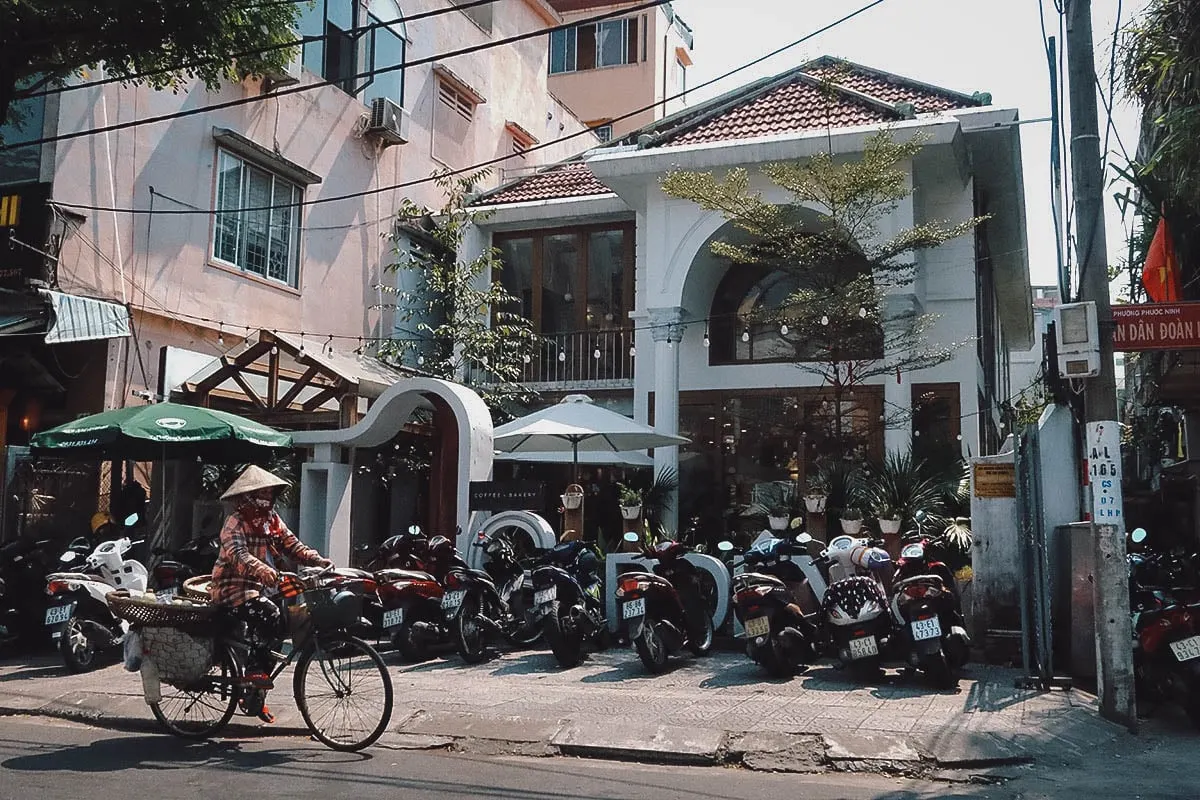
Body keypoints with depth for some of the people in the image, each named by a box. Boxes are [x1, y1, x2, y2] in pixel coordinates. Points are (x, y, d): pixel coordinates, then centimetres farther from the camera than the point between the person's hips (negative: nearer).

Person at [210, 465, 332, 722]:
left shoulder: (272, 520, 9)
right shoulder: (236, 522, -15)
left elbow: (292, 544, 3)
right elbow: (236, 552, -33)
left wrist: (318, 560, -15)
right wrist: (260, 569, -52)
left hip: (257, 587, 8)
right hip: (233, 587, -8)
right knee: (269, 615, -30)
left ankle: (255, 698, 20)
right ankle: (255, 669, -13)